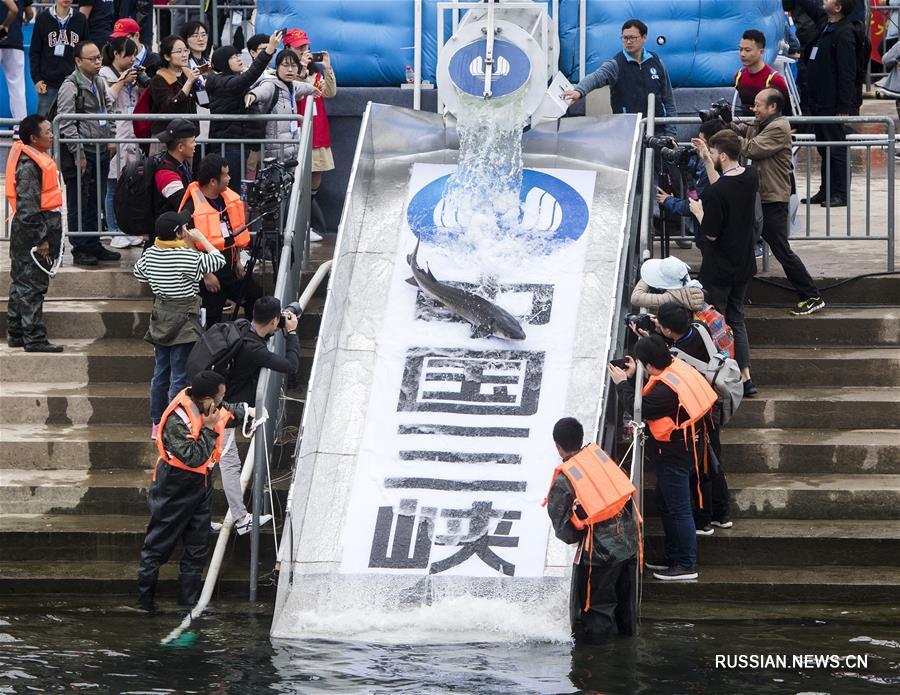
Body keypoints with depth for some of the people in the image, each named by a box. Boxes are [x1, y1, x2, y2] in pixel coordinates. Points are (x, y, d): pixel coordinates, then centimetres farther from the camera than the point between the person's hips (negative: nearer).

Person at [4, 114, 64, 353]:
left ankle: (15, 333, 23)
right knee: (32, 285, -6)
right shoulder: (28, 165, -20)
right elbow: (28, 206, -23)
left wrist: (46, 236, 23)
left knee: (21, 283, 15)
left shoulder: (36, 158, 13)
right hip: (33, 228, -11)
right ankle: (34, 339, -3)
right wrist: (40, 240, -21)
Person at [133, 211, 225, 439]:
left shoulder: (151, 254, 0)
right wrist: (201, 239, -2)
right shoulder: (189, 257, -19)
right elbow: (218, 260, -9)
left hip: (160, 317, 7)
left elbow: (139, 273, 18)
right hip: (184, 320, -7)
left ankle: (157, 424, 21)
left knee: (161, 372, 15)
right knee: (180, 377, -3)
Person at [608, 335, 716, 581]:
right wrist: (633, 377, 4)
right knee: (665, 504, 22)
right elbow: (651, 397, 10)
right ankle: (673, 558, 33)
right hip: (684, 448, 10)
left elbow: (639, 407, -23)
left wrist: (623, 383, -11)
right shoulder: (677, 367, -1)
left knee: (677, 508, 0)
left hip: (674, 456, -10)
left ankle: (687, 565, 10)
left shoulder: (666, 389, -30)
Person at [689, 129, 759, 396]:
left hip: (719, 270, -7)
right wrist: (706, 160, 11)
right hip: (743, 264, 7)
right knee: (736, 318, 19)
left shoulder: (715, 193, -26)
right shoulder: (750, 178, -3)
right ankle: (745, 377, 17)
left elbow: (710, 234, -20)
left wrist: (698, 211, -3)